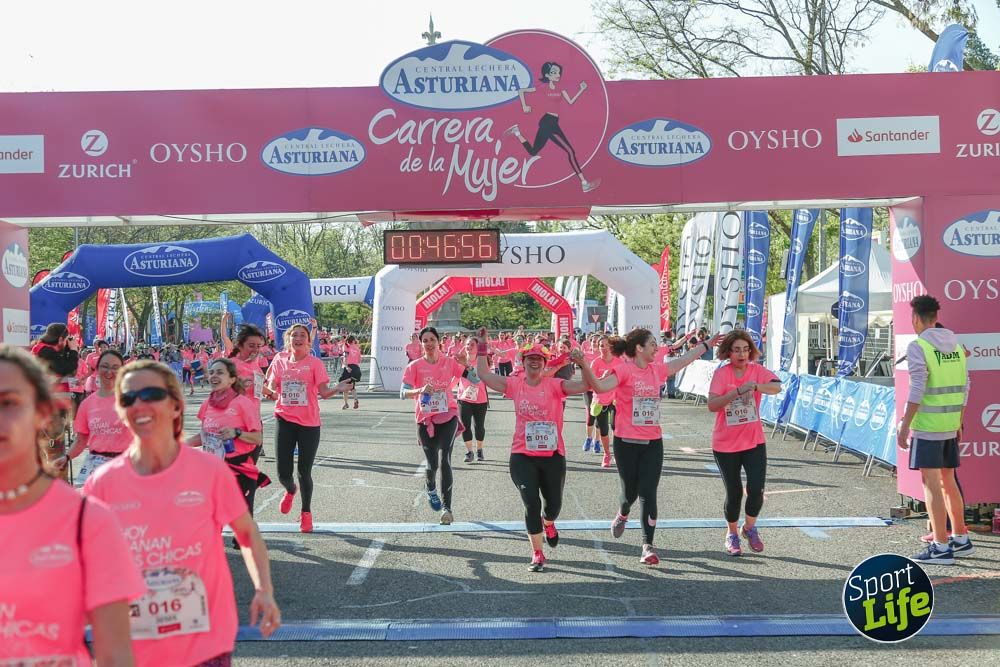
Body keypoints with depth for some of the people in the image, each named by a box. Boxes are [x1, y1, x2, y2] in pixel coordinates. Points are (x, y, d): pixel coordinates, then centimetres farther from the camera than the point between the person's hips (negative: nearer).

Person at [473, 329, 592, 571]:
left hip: (553, 455, 0)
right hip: (522, 456, 0)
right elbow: (484, 374, 2)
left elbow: (586, 385, -16)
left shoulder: (555, 385, -5)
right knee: (531, 504, -5)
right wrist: (482, 347, 0)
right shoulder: (515, 384, 1)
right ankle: (537, 554, 10)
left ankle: (548, 524, 50)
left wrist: (582, 363, -30)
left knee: (553, 503, 12)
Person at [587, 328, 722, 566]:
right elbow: (600, 387, -26)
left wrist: (707, 344, 34)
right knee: (630, 491, 10)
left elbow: (684, 359, 23)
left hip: (653, 442, 4)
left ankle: (647, 546, -1)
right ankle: (622, 515, 46)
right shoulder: (624, 370, -10)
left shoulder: (657, 369, 8)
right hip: (627, 442, -4)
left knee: (648, 493, -4)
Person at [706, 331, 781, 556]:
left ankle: (749, 527, 21)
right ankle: (732, 534, 32)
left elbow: (777, 386, -22)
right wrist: (738, 391, -32)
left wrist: (755, 386, -39)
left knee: (756, 489, -8)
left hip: (754, 442, 2)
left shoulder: (757, 370, -2)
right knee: (734, 493, 6)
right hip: (725, 444, -2)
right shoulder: (721, 373, -10)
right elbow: (712, 405, -23)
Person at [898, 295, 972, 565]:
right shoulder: (956, 345, 11)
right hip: (950, 424, 7)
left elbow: (916, 391, -17)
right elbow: (964, 388, 13)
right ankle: (960, 538, 26)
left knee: (931, 482, -4)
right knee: (947, 481, 18)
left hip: (926, 424, -7)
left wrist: (904, 426, -14)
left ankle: (941, 547, -4)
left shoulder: (918, 347, -11)